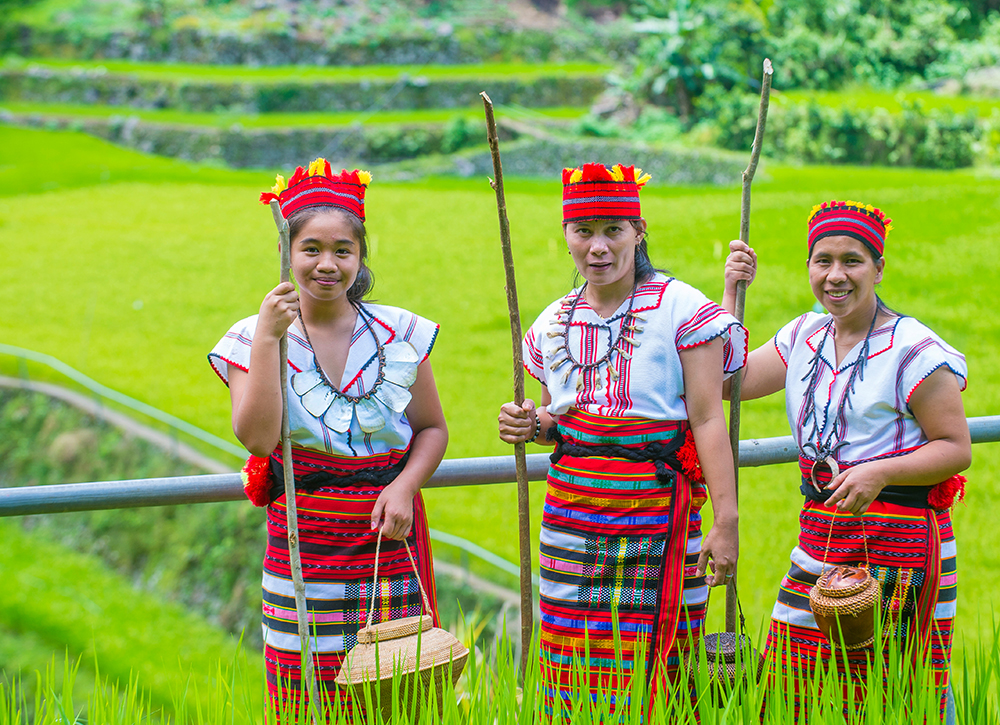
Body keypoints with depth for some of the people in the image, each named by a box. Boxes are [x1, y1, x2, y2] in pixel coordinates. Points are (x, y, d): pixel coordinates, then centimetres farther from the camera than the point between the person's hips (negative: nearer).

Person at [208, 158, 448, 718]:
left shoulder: (399, 334, 3)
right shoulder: (251, 340, -1)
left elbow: (432, 428, 10)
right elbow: (257, 437, -14)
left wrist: (405, 486, -8)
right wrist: (267, 340, -18)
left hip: (388, 539, 1)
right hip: (304, 546, -1)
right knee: (306, 692, -2)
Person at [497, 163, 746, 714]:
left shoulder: (682, 310, -5)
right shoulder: (555, 323, 11)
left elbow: (708, 419, -8)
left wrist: (726, 520, -14)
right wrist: (533, 425, 1)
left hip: (658, 505, -4)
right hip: (573, 510, 4)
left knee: (654, 665, -5)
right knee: (573, 669, 2)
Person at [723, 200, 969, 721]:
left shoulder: (914, 351, -9)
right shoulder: (805, 337, 12)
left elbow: (956, 448, -9)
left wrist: (881, 473, -23)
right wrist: (732, 293, 10)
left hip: (897, 539, -6)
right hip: (821, 534, 6)